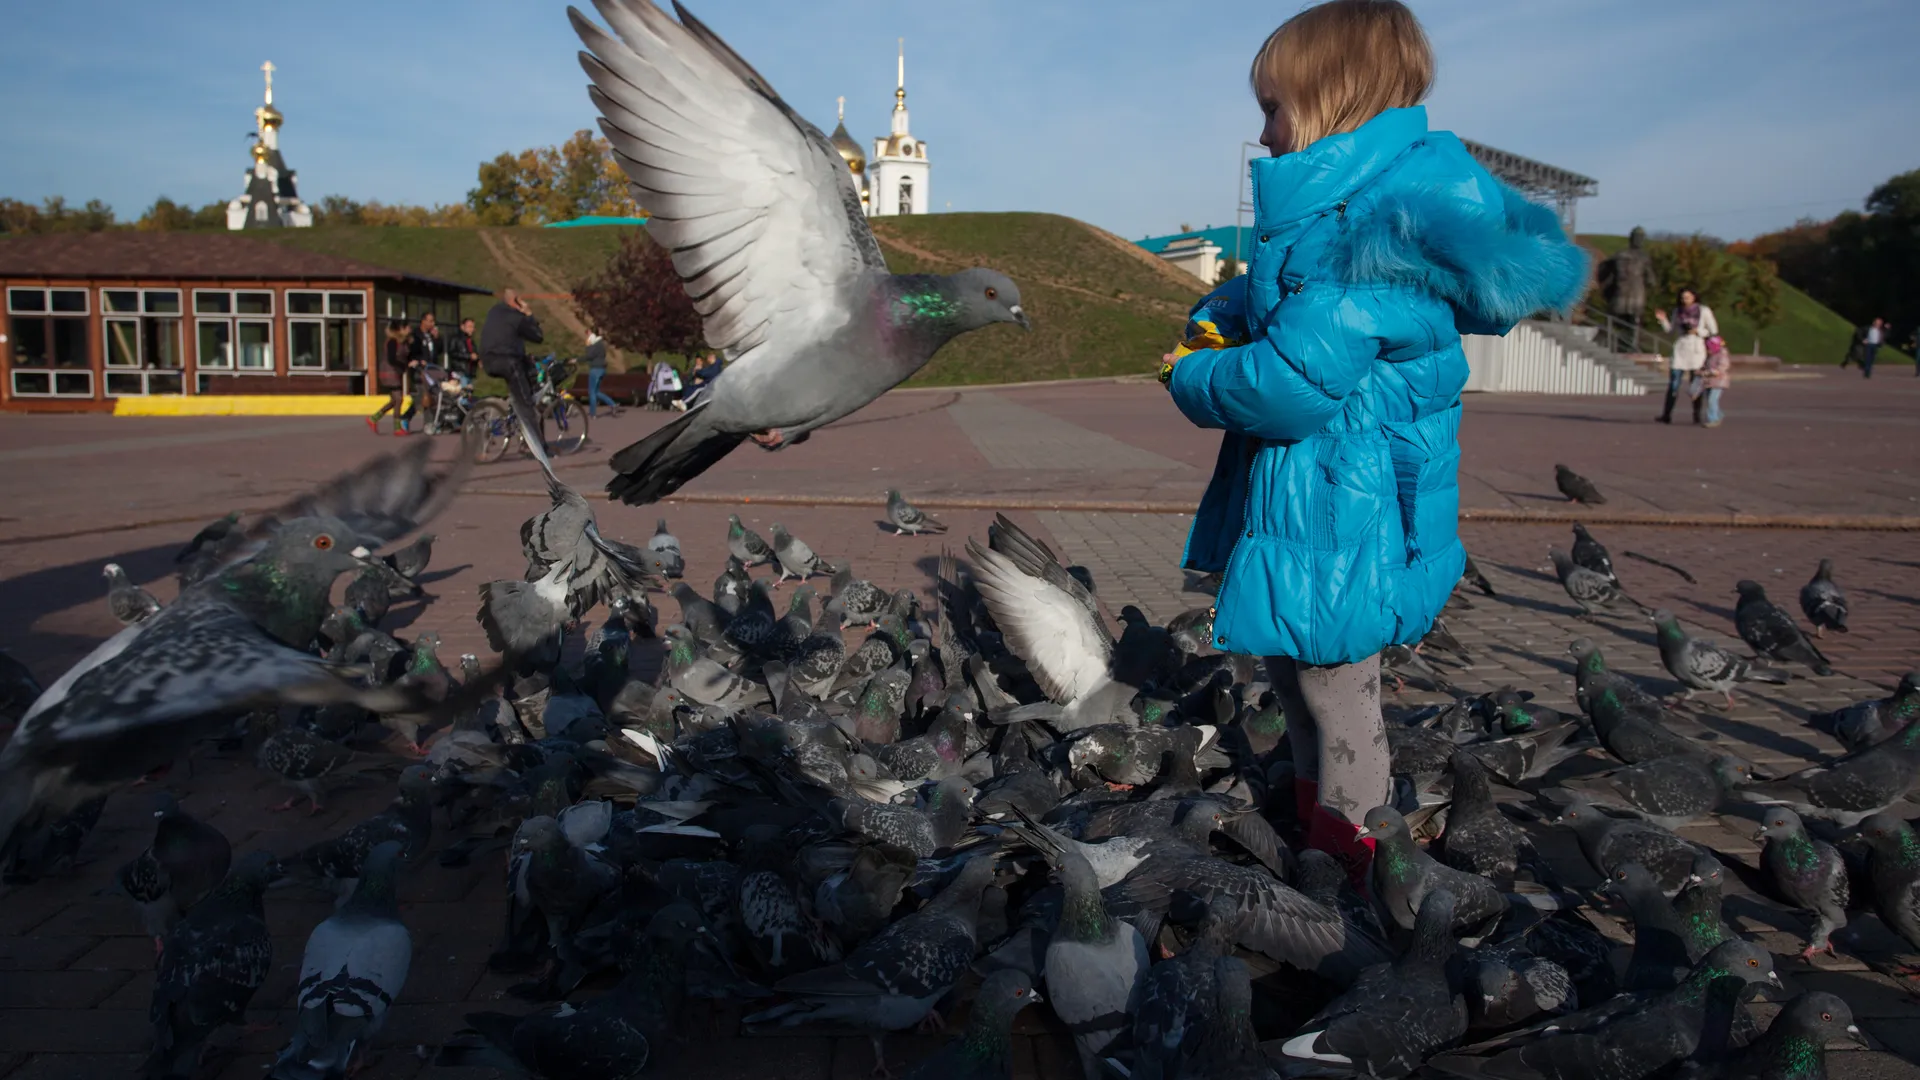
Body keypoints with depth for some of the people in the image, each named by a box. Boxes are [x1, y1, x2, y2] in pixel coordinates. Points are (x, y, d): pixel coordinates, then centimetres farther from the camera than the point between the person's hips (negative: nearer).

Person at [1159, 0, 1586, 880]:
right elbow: (1268, 302, 22)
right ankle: (1311, 804, 44)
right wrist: (1219, 320, 2)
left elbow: (1295, 384, -28)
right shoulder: (1330, 210, 8)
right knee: (1291, 664, 24)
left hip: (1340, 521, -10)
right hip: (1297, 506, 10)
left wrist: (1192, 379, -12)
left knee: (1335, 688, 5)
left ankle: (1343, 863, 22)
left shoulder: (1376, 230, -25)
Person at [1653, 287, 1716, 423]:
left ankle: (1697, 415, 10)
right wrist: (1663, 320, -4)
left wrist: (1698, 332, -10)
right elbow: (1671, 330, 11)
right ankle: (1666, 415, -7)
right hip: (1680, 351, 2)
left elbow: (1713, 330, 4)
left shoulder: (1704, 311, 1)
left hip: (1696, 351, -2)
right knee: (1673, 384, -5)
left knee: (1695, 385, 2)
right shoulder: (1677, 311, 9)